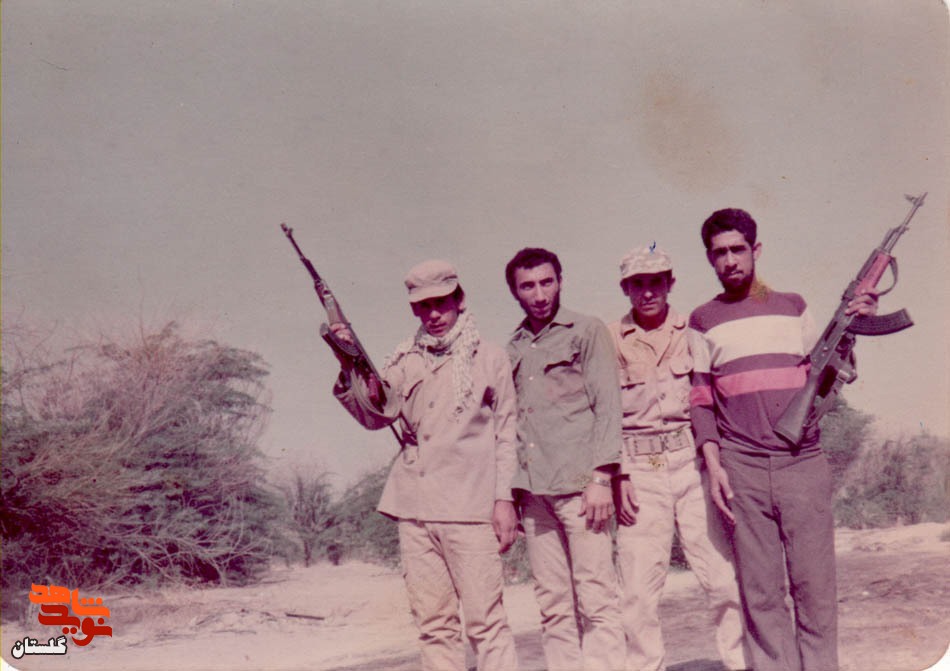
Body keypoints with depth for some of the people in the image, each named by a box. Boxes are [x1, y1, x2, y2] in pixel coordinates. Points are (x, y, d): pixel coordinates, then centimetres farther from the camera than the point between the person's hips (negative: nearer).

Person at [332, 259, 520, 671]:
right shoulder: (404, 363, 15)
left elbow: (507, 433, 5)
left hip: (470, 508, -3)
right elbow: (374, 416, 6)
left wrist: (505, 498, -3)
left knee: (485, 622, -4)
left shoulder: (490, 358, 6)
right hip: (414, 508, 4)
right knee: (432, 624, 9)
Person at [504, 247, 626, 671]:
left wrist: (601, 477, -11)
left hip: (579, 484, -4)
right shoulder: (512, 349, 19)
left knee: (596, 598, -5)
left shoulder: (587, 331, 6)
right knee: (553, 604, 5)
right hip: (534, 491, 5)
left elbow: (607, 405, -1)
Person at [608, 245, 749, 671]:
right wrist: (617, 476, -5)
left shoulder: (692, 332, 8)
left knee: (723, 577, 1)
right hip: (638, 471, 0)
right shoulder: (609, 340, 5)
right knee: (639, 586, 1)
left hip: (691, 462, 1)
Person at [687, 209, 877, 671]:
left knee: (815, 586, 1)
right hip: (742, 470, -1)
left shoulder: (793, 307, 14)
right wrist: (713, 464, -2)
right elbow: (701, 400, 8)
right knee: (760, 593, 2)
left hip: (803, 463, 1)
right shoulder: (703, 321, 11)